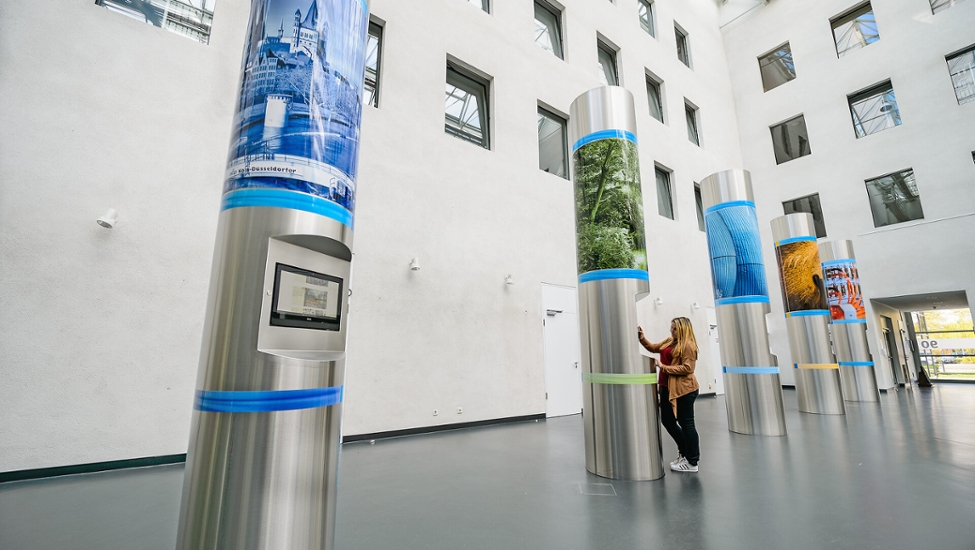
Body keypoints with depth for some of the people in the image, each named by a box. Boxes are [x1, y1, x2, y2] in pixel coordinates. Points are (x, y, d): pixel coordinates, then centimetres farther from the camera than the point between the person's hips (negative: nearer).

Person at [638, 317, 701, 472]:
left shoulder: (688, 344, -14)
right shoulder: (669, 341, 12)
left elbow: (687, 368, -21)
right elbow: (653, 348, 20)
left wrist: (664, 367, -20)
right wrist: (641, 337, 5)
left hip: (684, 389, -9)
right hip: (668, 388, 9)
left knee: (686, 423, 2)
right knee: (667, 420, 16)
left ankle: (692, 463, 15)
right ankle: (684, 452, 34)